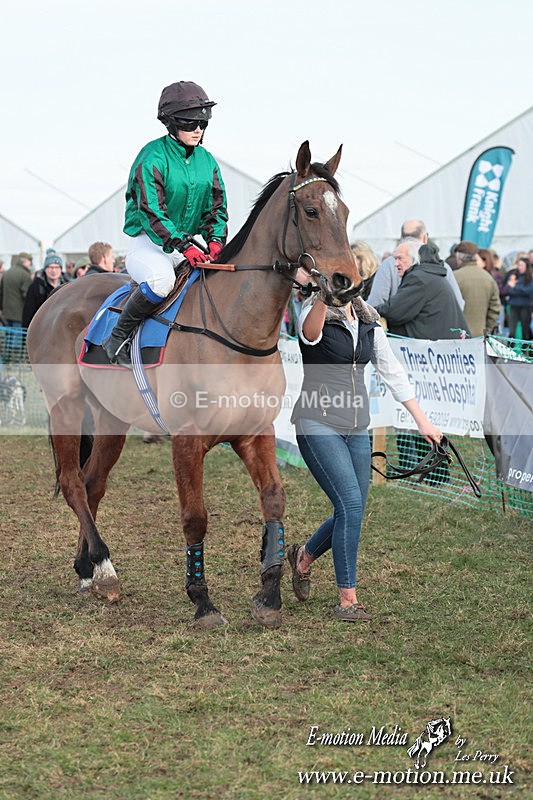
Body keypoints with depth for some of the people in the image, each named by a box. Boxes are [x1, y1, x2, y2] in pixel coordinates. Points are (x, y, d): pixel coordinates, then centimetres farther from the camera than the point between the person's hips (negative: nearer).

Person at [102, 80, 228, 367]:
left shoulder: (207, 161, 9)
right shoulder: (152, 157, -12)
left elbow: (217, 208, 8)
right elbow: (151, 212, -20)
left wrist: (215, 240, -13)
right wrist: (185, 246, -29)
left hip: (188, 245, 7)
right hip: (147, 244, -7)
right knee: (162, 278, -37)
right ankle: (118, 337, -19)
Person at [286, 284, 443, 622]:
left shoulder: (369, 324, 11)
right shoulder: (317, 315, -9)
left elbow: (393, 372, 15)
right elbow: (310, 331, -35)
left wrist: (423, 421, 11)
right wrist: (324, 297, -56)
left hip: (357, 429, 7)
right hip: (318, 425, -7)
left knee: (353, 512, 8)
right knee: (351, 503, -17)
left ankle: (303, 557, 37)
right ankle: (348, 599, -9)